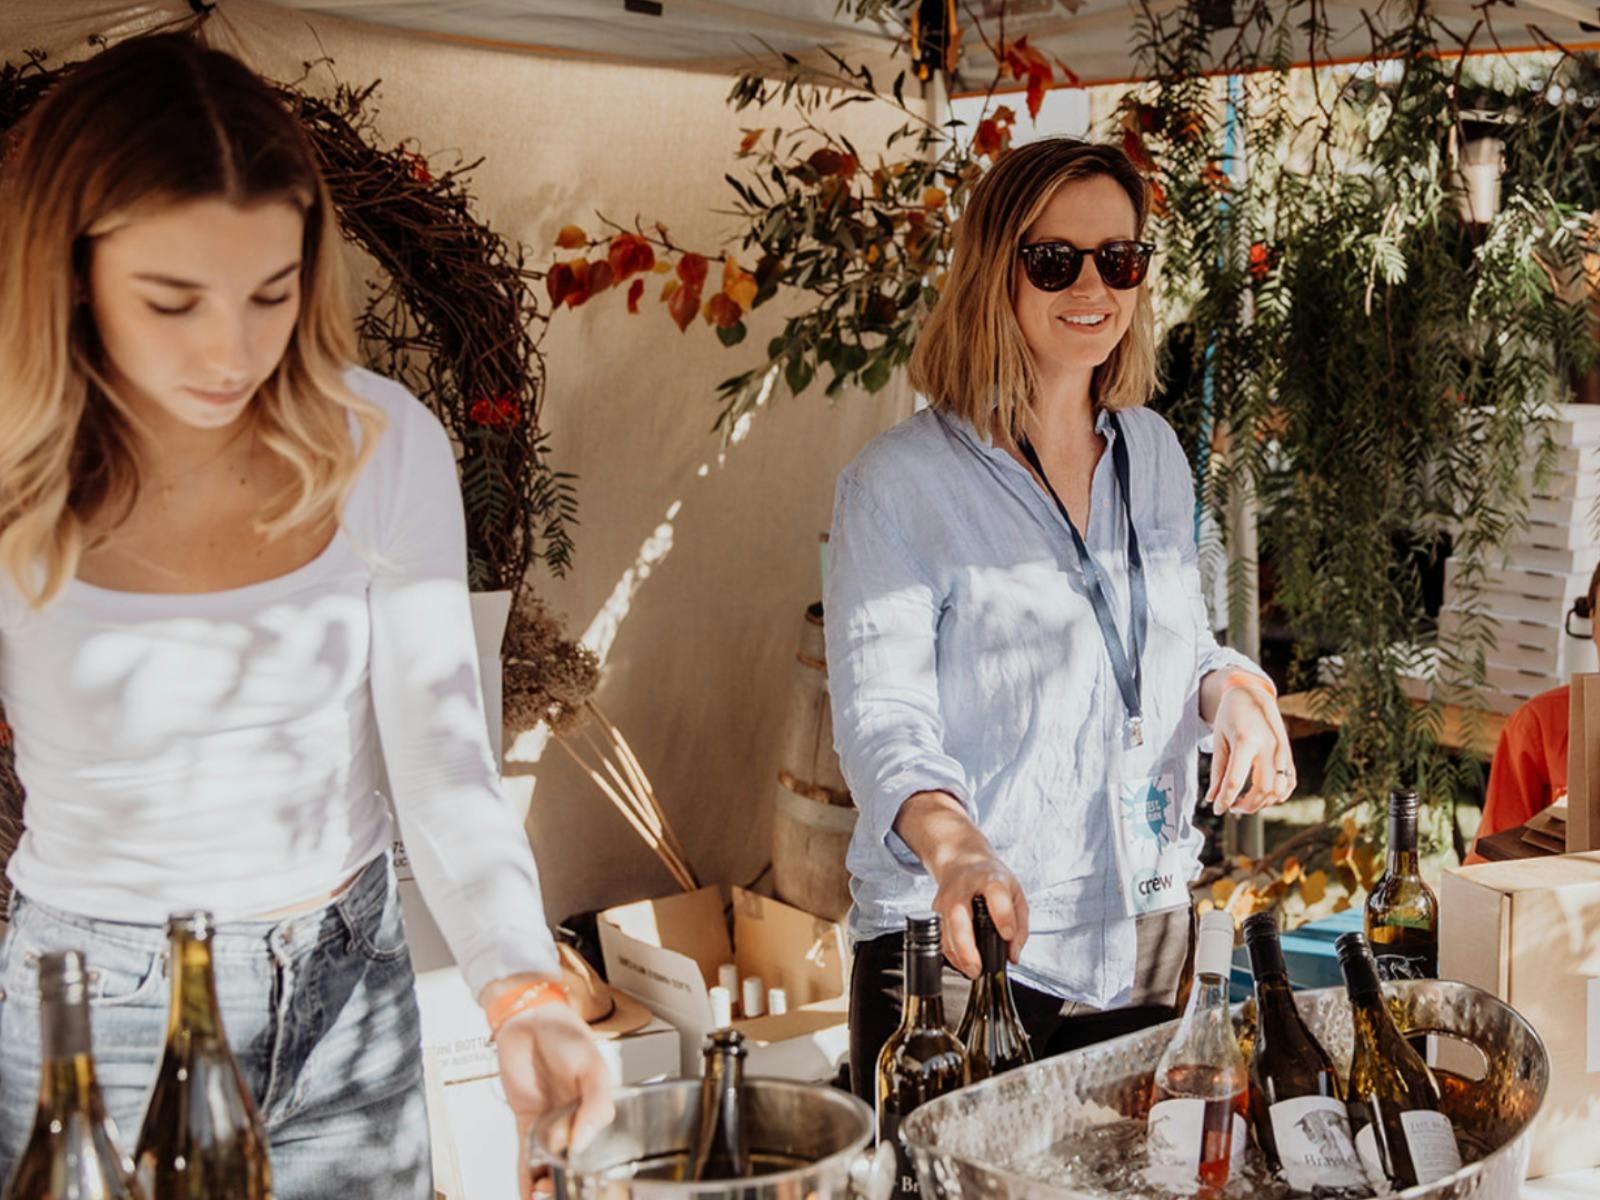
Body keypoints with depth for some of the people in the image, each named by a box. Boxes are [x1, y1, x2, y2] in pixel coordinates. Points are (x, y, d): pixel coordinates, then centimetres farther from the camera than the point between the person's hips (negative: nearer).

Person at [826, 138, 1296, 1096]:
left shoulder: (1155, 454, 9)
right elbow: (879, 708, -17)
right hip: (962, 945, -6)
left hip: (1145, 935, 6)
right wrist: (948, 838, -37)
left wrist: (1233, 686, -5)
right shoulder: (900, 483, -11)